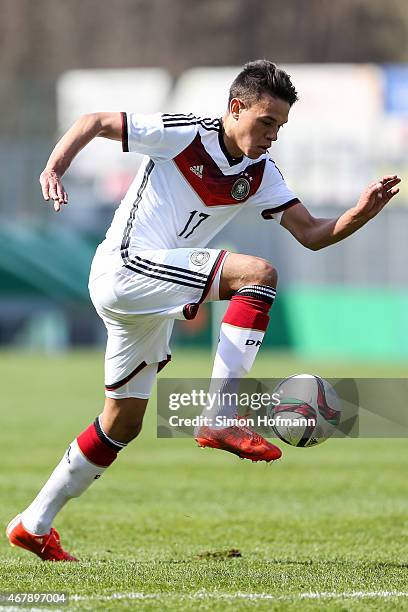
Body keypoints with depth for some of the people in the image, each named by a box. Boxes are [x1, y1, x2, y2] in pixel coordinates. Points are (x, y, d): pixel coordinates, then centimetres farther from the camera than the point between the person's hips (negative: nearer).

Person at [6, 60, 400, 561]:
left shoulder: (260, 173, 6)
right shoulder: (182, 134, -12)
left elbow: (311, 234, 3)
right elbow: (95, 122, -6)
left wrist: (361, 213, -15)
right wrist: (54, 167, -22)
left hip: (149, 297, 8)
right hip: (126, 267, -8)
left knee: (122, 425, 13)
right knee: (258, 274, -23)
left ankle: (34, 525, 24)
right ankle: (220, 420, -28)